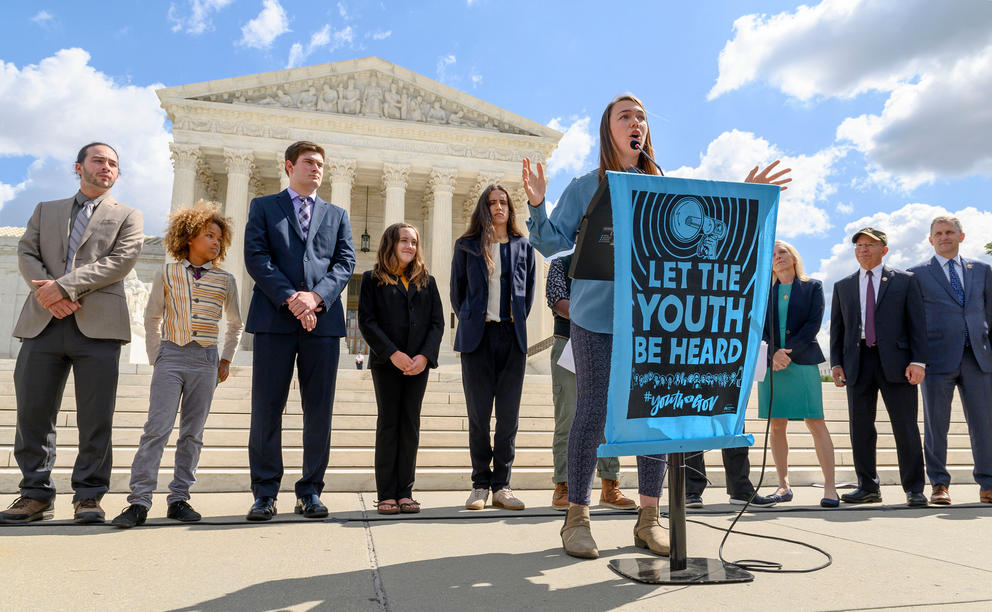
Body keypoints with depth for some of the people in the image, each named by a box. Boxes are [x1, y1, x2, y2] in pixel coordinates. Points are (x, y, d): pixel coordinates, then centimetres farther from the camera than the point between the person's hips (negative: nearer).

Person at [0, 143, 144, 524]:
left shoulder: (127, 217, 14)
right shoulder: (45, 211, 23)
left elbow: (121, 260, -2)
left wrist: (64, 285, -11)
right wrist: (49, 296, -9)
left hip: (98, 325, -2)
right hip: (43, 322, 3)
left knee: (95, 418, -3)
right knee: (33, 412, 3)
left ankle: (88, 496, 6)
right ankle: (36, 495, 14)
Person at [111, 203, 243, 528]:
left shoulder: (225, 280, 8)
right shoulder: (167, 273, 6)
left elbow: (235, 324, 20)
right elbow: (152, 318, 12)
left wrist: (226, 359, 15)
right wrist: (155, 357, 6)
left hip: (206, 362, 2)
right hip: (171, 356, -1)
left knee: (192, 433, 5)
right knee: (157, 427, -9)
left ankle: (179, 498, 12)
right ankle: (139, 501, -5)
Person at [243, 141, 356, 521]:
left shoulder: (337, 215, 21)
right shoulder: (263, 207, 15)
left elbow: (345, 262, 7)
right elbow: (256, 257, 1)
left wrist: (316, 296, -10)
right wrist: (289, 298, -13)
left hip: (323, 319, 2)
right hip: (273, 319, -2)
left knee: (319, 411, 2)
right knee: (266, 409, -1)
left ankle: (310, 492, 11)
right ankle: (265, 493, 9)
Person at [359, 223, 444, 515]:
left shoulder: (426, 281, 13)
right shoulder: (373, 279, 5)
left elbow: (437, 322, 7)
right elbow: (366, 321, -4)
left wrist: (425, 355, -8)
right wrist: (392, 353, -14)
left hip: (419, 363, 3)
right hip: (386, 363, -2)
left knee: (410, 425, 4)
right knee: (388, 424, 0)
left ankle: (405, 492, 10)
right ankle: (386, 494, 6)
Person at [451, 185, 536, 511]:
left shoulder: (523, 246, 12)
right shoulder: (467, 246, 8)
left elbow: (529, 290, 17)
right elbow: (457, 289, 14)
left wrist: (517, 321, 11)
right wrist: (469, 320, 11)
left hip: (512, 337, 1)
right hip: (477, 336, -1)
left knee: (509, 414, 2)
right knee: (479, 414, 1)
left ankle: (502, 486, 11)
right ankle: (480, 485, 12)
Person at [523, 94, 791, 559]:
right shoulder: (584, 188, 6)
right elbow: (552, 243, 1)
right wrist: (537, 206, -15)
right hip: (597, 317, -3)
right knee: (592, 413, -2)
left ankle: (648, 518, 18)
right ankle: (577, 517, 12)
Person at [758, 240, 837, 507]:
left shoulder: (813, 286, 10)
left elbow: (814, 323, -1)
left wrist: (789, 351, -11)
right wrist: (774, 353, -10)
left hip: (803, 362, -2)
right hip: (771, 363, 2)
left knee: (816, 423, -8)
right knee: (777, 426, 3)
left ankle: (830, 486, -5)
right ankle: (783, 485, 10)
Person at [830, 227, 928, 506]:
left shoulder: (905, 280, 9)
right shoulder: (842, 286, 17)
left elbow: (917, 323, 3)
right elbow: (837, 328, 14)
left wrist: (918, 361, -8)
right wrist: (836, 363, 4)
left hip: (895, 362, -3)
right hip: (857, 363, 3)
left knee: (906, 427, -1)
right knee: (860, 428, 4)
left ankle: (914, 489, 9)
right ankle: (867, 487, 14)